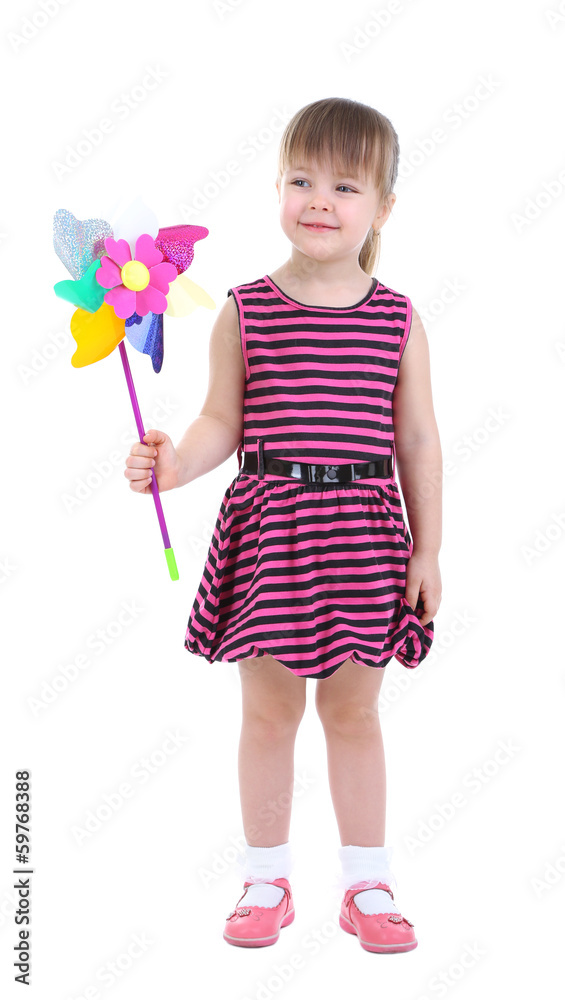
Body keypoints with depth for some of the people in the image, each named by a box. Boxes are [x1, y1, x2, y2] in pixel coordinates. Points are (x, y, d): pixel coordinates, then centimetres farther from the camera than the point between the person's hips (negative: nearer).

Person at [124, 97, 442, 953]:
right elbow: (223, 423, 2)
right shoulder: (245, 311, -1)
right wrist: (175, 462, -18)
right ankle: (267, 881, 26)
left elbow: (417, 441, 3)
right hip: (268, 524, 0)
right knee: (269, 712, 9)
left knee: (353, 712, 11)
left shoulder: (398, 321, 1)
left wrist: (427, 550, 3)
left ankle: (367, 885, 26)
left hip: (364, 534, 0)